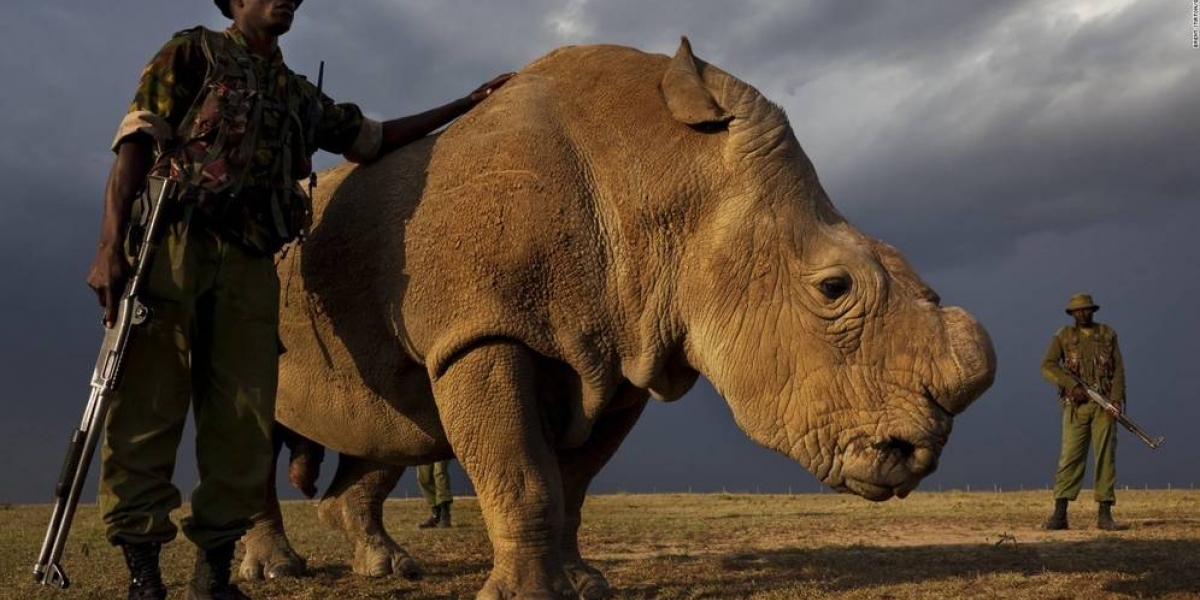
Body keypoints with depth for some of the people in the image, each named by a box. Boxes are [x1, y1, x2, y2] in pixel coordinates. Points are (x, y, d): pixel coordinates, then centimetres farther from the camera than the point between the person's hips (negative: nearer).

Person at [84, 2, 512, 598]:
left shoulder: (300, 95, 25)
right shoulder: (193, 52, 10)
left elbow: (374, 137, 32)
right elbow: (136, 145, 0)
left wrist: (468, 104, 31)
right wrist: (110, 245, -13)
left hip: (252, 267, 5)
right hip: (170, 247, -5)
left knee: (244, 428, -1)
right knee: (147, 414, -6)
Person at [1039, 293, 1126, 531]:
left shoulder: (1108, 334, 9)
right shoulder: (1063, 336, 6)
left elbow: (1118, 369, 3)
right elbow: (1048, 366, -6)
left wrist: (1116, 399, -11)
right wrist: (1073, 385, -18)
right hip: (1076, 405, -1)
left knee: (1106, 456, -1)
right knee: (1070, 456, -7)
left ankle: (1104, 513, 3)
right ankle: (1059, 513, -7)